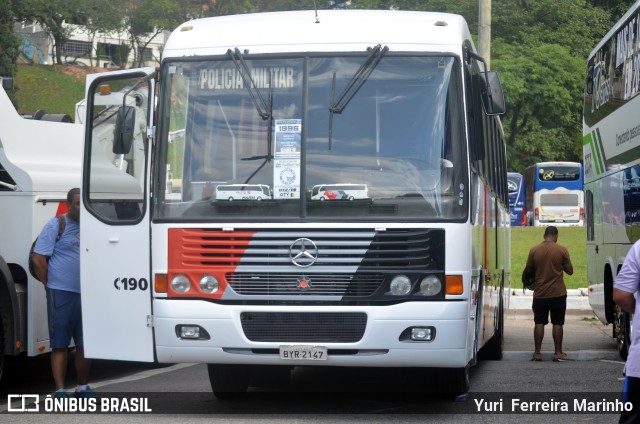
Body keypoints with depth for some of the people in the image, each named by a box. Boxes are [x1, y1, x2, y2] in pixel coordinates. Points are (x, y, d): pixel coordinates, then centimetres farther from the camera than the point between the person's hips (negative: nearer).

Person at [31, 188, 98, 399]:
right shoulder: (55, 226, -5)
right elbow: (38, 259, -7)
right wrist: (50, 286, -5)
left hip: (87, 294, 6)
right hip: (62, 294, -6)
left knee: (85, 343, 10)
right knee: (60, 344, -1)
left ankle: (83, 387, 21)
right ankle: (60, 391, 1)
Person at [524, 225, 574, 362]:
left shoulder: (534, 250, -3)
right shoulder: (562, 250, -7)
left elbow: (528, 270, 6)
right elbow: (570, 271, -2)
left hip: (540, 293, 2)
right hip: (558, 294, -2)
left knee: (539, 323, 6)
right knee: (557, 323, 4)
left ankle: (537, 352, 5)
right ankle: (558, 353, 5)